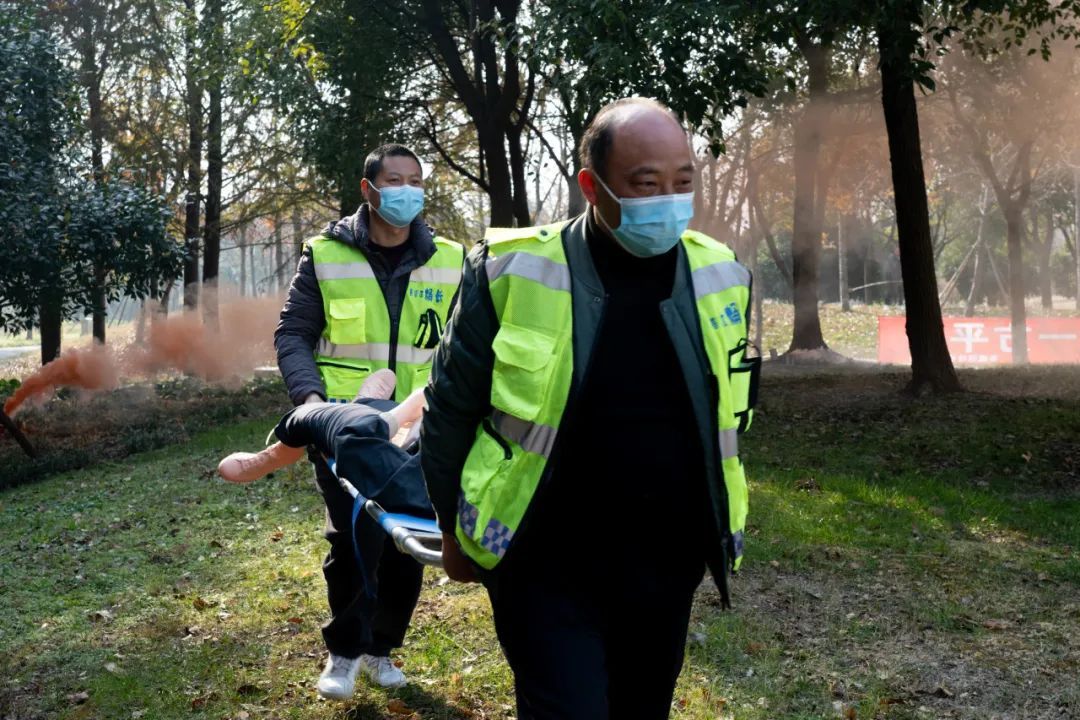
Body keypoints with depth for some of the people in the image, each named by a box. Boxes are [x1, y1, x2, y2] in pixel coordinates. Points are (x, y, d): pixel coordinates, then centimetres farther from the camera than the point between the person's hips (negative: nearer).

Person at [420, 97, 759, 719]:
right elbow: (451, 409, -2)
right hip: (545, 569, -4)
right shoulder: (514, 272, -13)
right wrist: (456, 530, 4)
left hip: (666, 570, 4)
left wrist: (718, 521, 17)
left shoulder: (720, 276, -1)